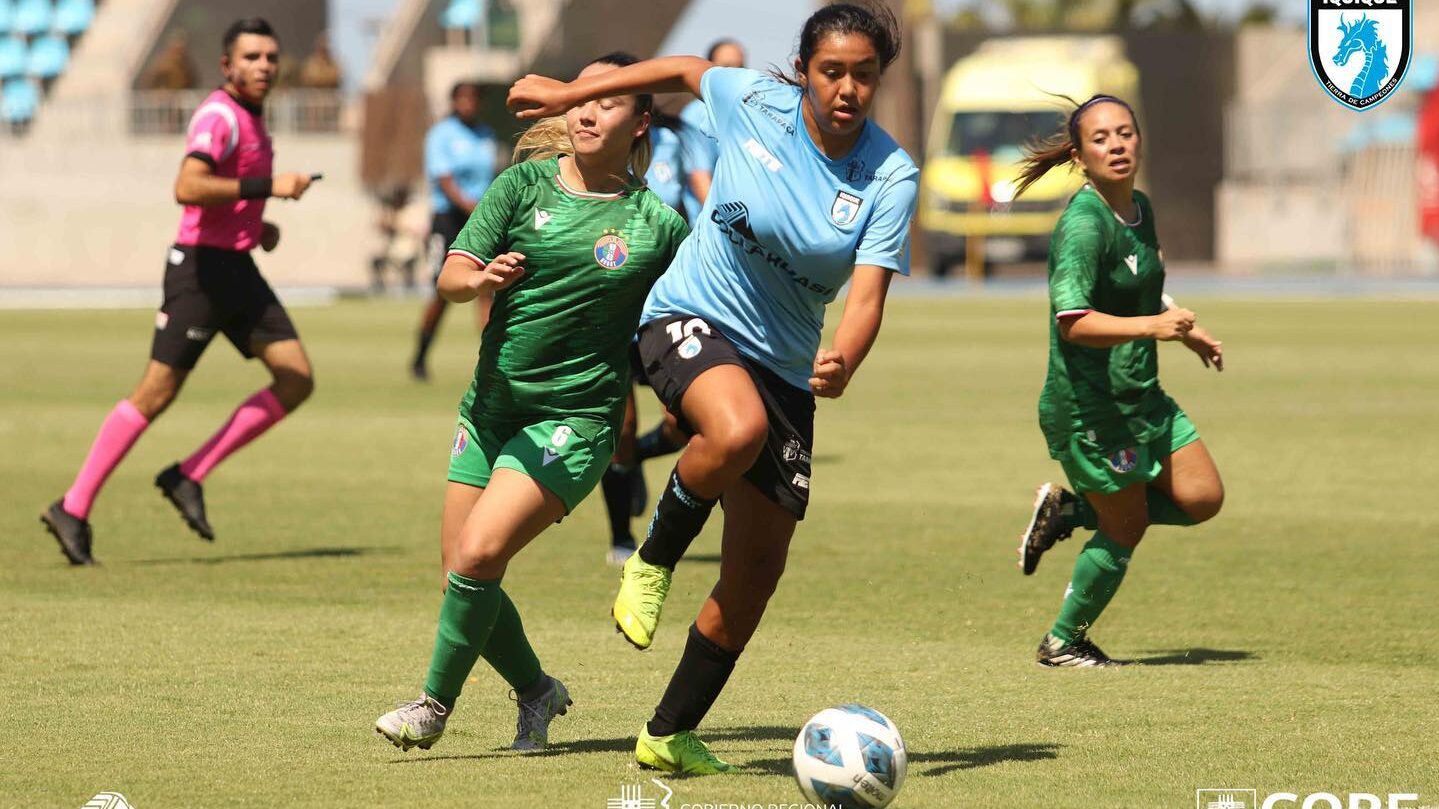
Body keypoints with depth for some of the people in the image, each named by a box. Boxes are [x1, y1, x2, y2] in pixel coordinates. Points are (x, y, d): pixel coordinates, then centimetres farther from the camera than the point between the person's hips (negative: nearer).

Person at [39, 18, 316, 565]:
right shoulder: (219, 115, -14)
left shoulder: (251, 117, 16)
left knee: (297, 380, 0)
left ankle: (188, 478, 4)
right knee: (157, 392, -9)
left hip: (238, 269, 9)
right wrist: (267, 187, -26)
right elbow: (187, 188, -29)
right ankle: (73, 510, -2)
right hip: (201, 267, -9)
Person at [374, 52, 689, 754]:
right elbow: (450, 276, -7)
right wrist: (483, 279, -29)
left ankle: (436, 703, -3)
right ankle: (536, 691, 32)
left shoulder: (658, 224, -3)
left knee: (480, 553, -21)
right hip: (491, 405, 4)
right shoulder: (526, 184, 1)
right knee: (462, 575, 7)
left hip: (575, 419, -4)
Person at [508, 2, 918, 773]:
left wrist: (844, 361, -41)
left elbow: (867, 297, -19)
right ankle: (653, 559, -9)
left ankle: (671, 734, 20)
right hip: (693, 317, -3)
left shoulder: (891, 176, -12)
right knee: (739, 428, -39)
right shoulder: (753, 103, -12)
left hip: (784, 365, 3)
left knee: (759, 564, 2)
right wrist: (568, 93, 15)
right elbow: (684, 69, 10)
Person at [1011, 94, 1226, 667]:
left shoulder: (1141, 209, 8)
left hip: (1140, 395, 9)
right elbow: (1073, 320, -30)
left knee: (1202, 497, 5)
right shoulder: (1083, 223, -20)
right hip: (1088, 405, -9)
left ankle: (1070, 510, 19)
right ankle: (1063, 643, 22)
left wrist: (1186, 331, 30)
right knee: (1126, 528, 2)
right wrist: (1153, 326, -36)